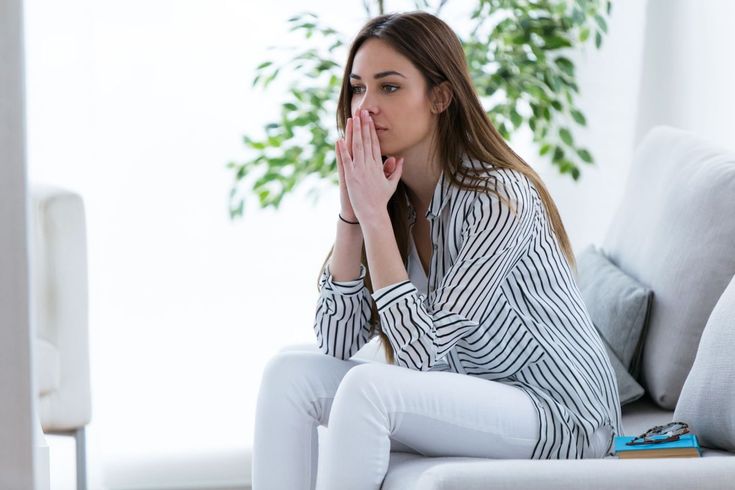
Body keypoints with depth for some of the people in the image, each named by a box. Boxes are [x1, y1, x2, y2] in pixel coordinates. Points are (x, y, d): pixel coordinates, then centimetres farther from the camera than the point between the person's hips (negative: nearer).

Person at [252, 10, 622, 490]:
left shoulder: (497, 197, -21)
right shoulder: (399, 199, 1)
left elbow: (419, 351, -24)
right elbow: (337, 344, -4)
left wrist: (374, 214, -24)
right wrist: (351, 212, -13)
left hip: (561, 416, -8)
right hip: (466, 400, 8)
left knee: (367, 388, -30)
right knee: (291, 371, -8)